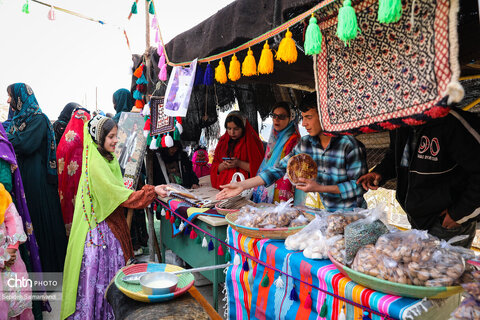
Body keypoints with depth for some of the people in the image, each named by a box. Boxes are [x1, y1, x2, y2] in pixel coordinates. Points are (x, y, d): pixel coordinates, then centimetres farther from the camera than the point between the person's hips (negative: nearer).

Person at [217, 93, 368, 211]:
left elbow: (360, 186, -13)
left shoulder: (350, 145, -15)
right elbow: (280, 168, 0)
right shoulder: (306, 143, 1)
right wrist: (242, 185, -6)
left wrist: (320, 188, -21)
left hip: (352, 214, -5)